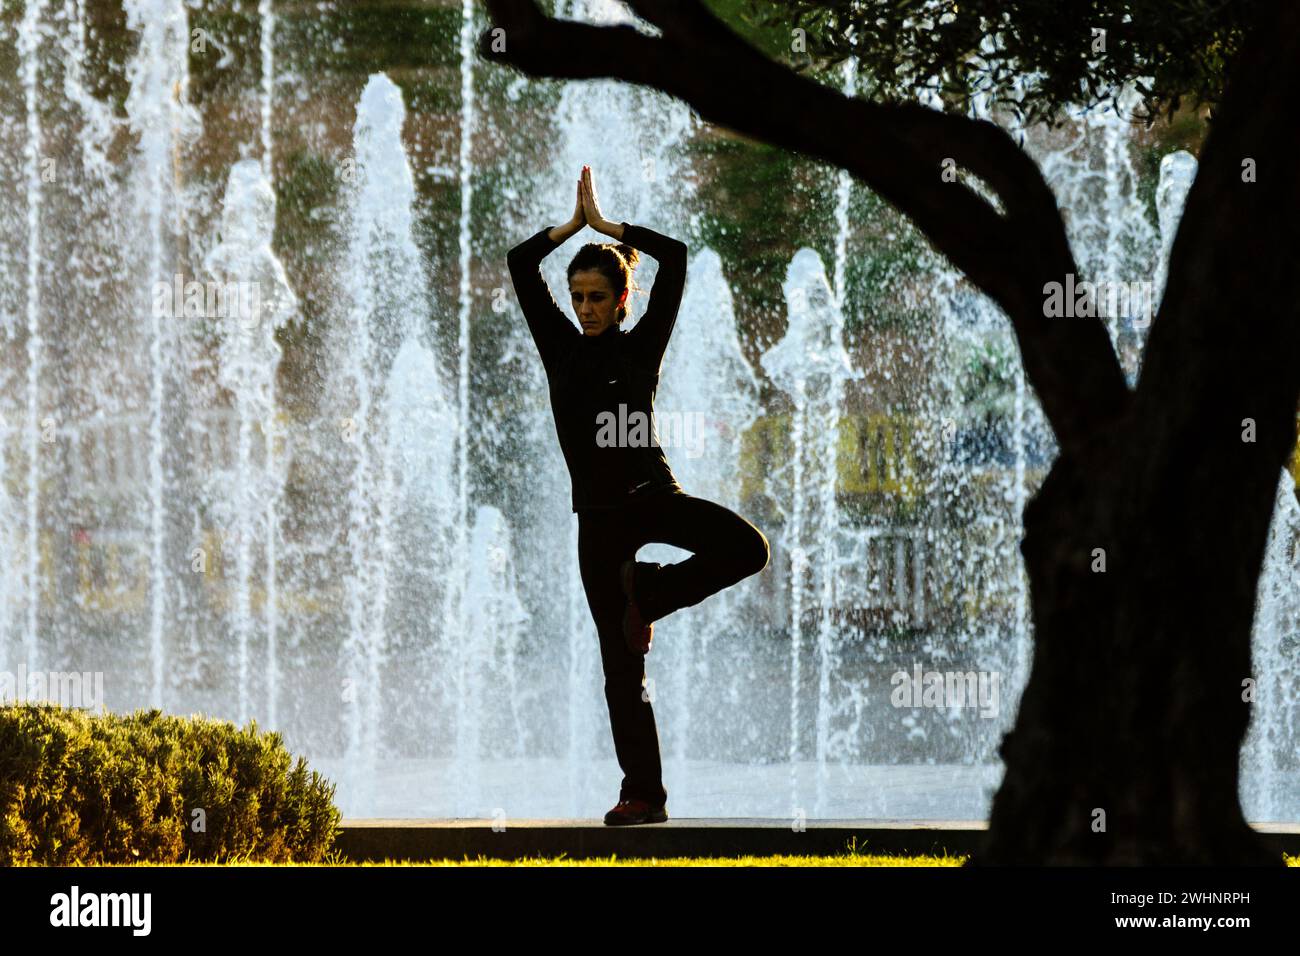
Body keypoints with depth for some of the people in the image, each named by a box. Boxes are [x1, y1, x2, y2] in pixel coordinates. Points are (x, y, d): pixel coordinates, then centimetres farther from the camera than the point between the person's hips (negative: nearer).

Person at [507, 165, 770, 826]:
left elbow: (675, 258, -7)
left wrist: (607, 227, 0)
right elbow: (520, 266, 4)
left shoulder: (642, 345, 2)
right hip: (599, 517, 2)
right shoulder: (560, 348, 9)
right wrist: (572, 226, 8)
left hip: (652, 496, -2)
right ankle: (643, 794, 4)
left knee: (748, 548, -29)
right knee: (622, 666, 0)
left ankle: (647, 592, -6)